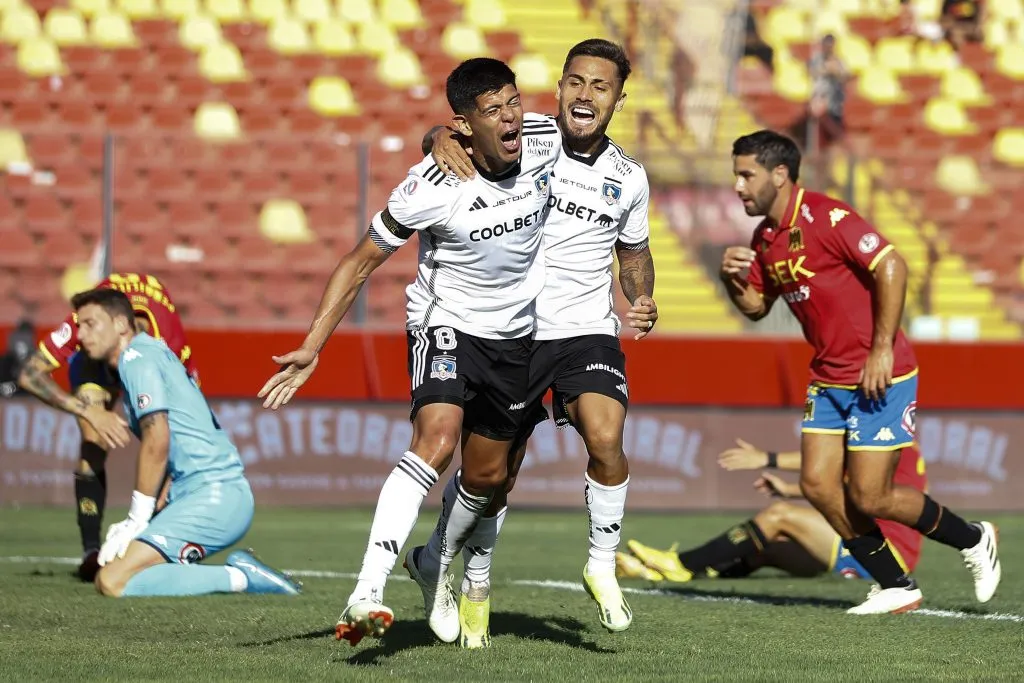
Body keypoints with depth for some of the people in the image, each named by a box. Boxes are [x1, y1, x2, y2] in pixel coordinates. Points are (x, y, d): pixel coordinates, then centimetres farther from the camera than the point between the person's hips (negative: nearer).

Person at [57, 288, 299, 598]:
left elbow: (157, 440, -15)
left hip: (214, 495, -10)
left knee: (112, 582, -19)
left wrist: (137, 520, -10)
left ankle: (238, 578, -14)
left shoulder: (138, 357, -5)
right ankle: (238, 572, 4)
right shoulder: (151, 353, 25)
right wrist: (134, 524, 12)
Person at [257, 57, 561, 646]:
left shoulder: (548, 140, -15)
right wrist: (312, 347, -19)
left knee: (487, 476, 14)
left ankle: (436, 565, 45)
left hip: (516, 333, 5)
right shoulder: (432, 188, -26)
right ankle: (368, 592, -38)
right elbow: (361, 261, -14)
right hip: (445, 324, -5)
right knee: (437, 439, -30)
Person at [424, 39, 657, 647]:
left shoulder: (629, 179, 4)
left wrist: (642, 301, 2)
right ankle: (476, 582, 33)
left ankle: (603, 566, -3)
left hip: (589, 330, 1)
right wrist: (442, 139, -33)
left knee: (605, 438, -24)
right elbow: (447, 136, -9)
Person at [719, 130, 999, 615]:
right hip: (829, 380, 9)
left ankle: (973, 540, 16)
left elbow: (892, 267, -22)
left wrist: (882, 349, -22)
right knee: (817, 484, 0)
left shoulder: (825, 217, -18)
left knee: (868, 498, -8)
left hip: (879, 377, -9)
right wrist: (733, 279, -2)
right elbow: (756, 306, 20)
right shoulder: (765, 238, 9)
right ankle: (896, 587, 12)